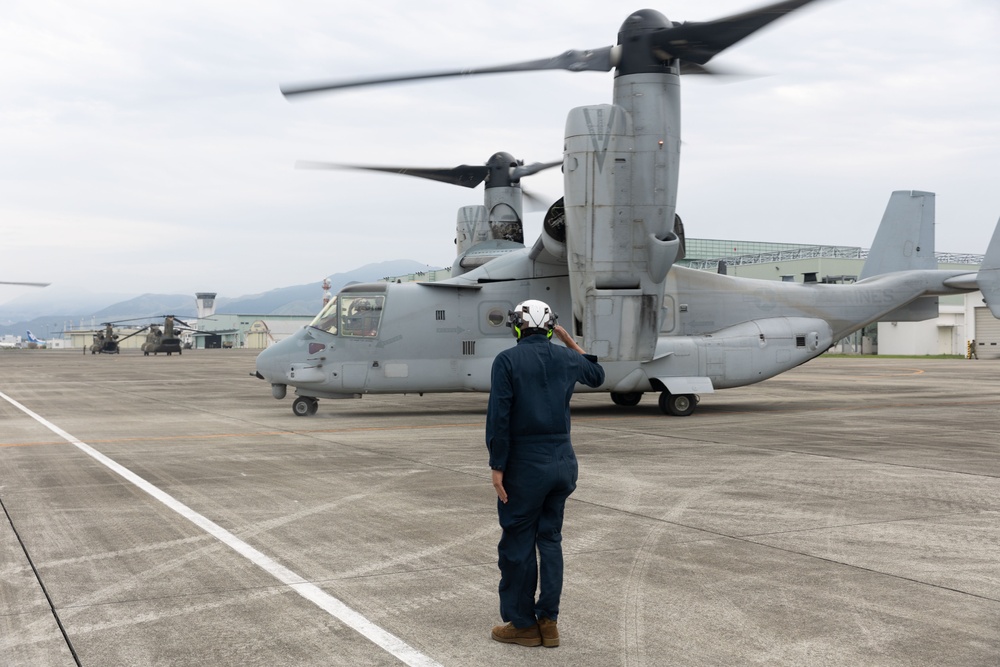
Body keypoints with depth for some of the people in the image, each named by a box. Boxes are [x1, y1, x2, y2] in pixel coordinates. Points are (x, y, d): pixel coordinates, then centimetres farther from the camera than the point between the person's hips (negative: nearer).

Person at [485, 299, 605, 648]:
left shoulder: (507, 360, -8)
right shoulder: (565, 358, 6)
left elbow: (499, 417, -14)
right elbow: (597, 375, 29)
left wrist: (497, 466, -10)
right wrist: (569, 341, 29)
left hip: (526, 464, -5)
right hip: (564, 461, 5)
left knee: (517, 544, 5)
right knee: (550, 538, 13)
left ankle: (522, 623, 13)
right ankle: (548, 621, 16)